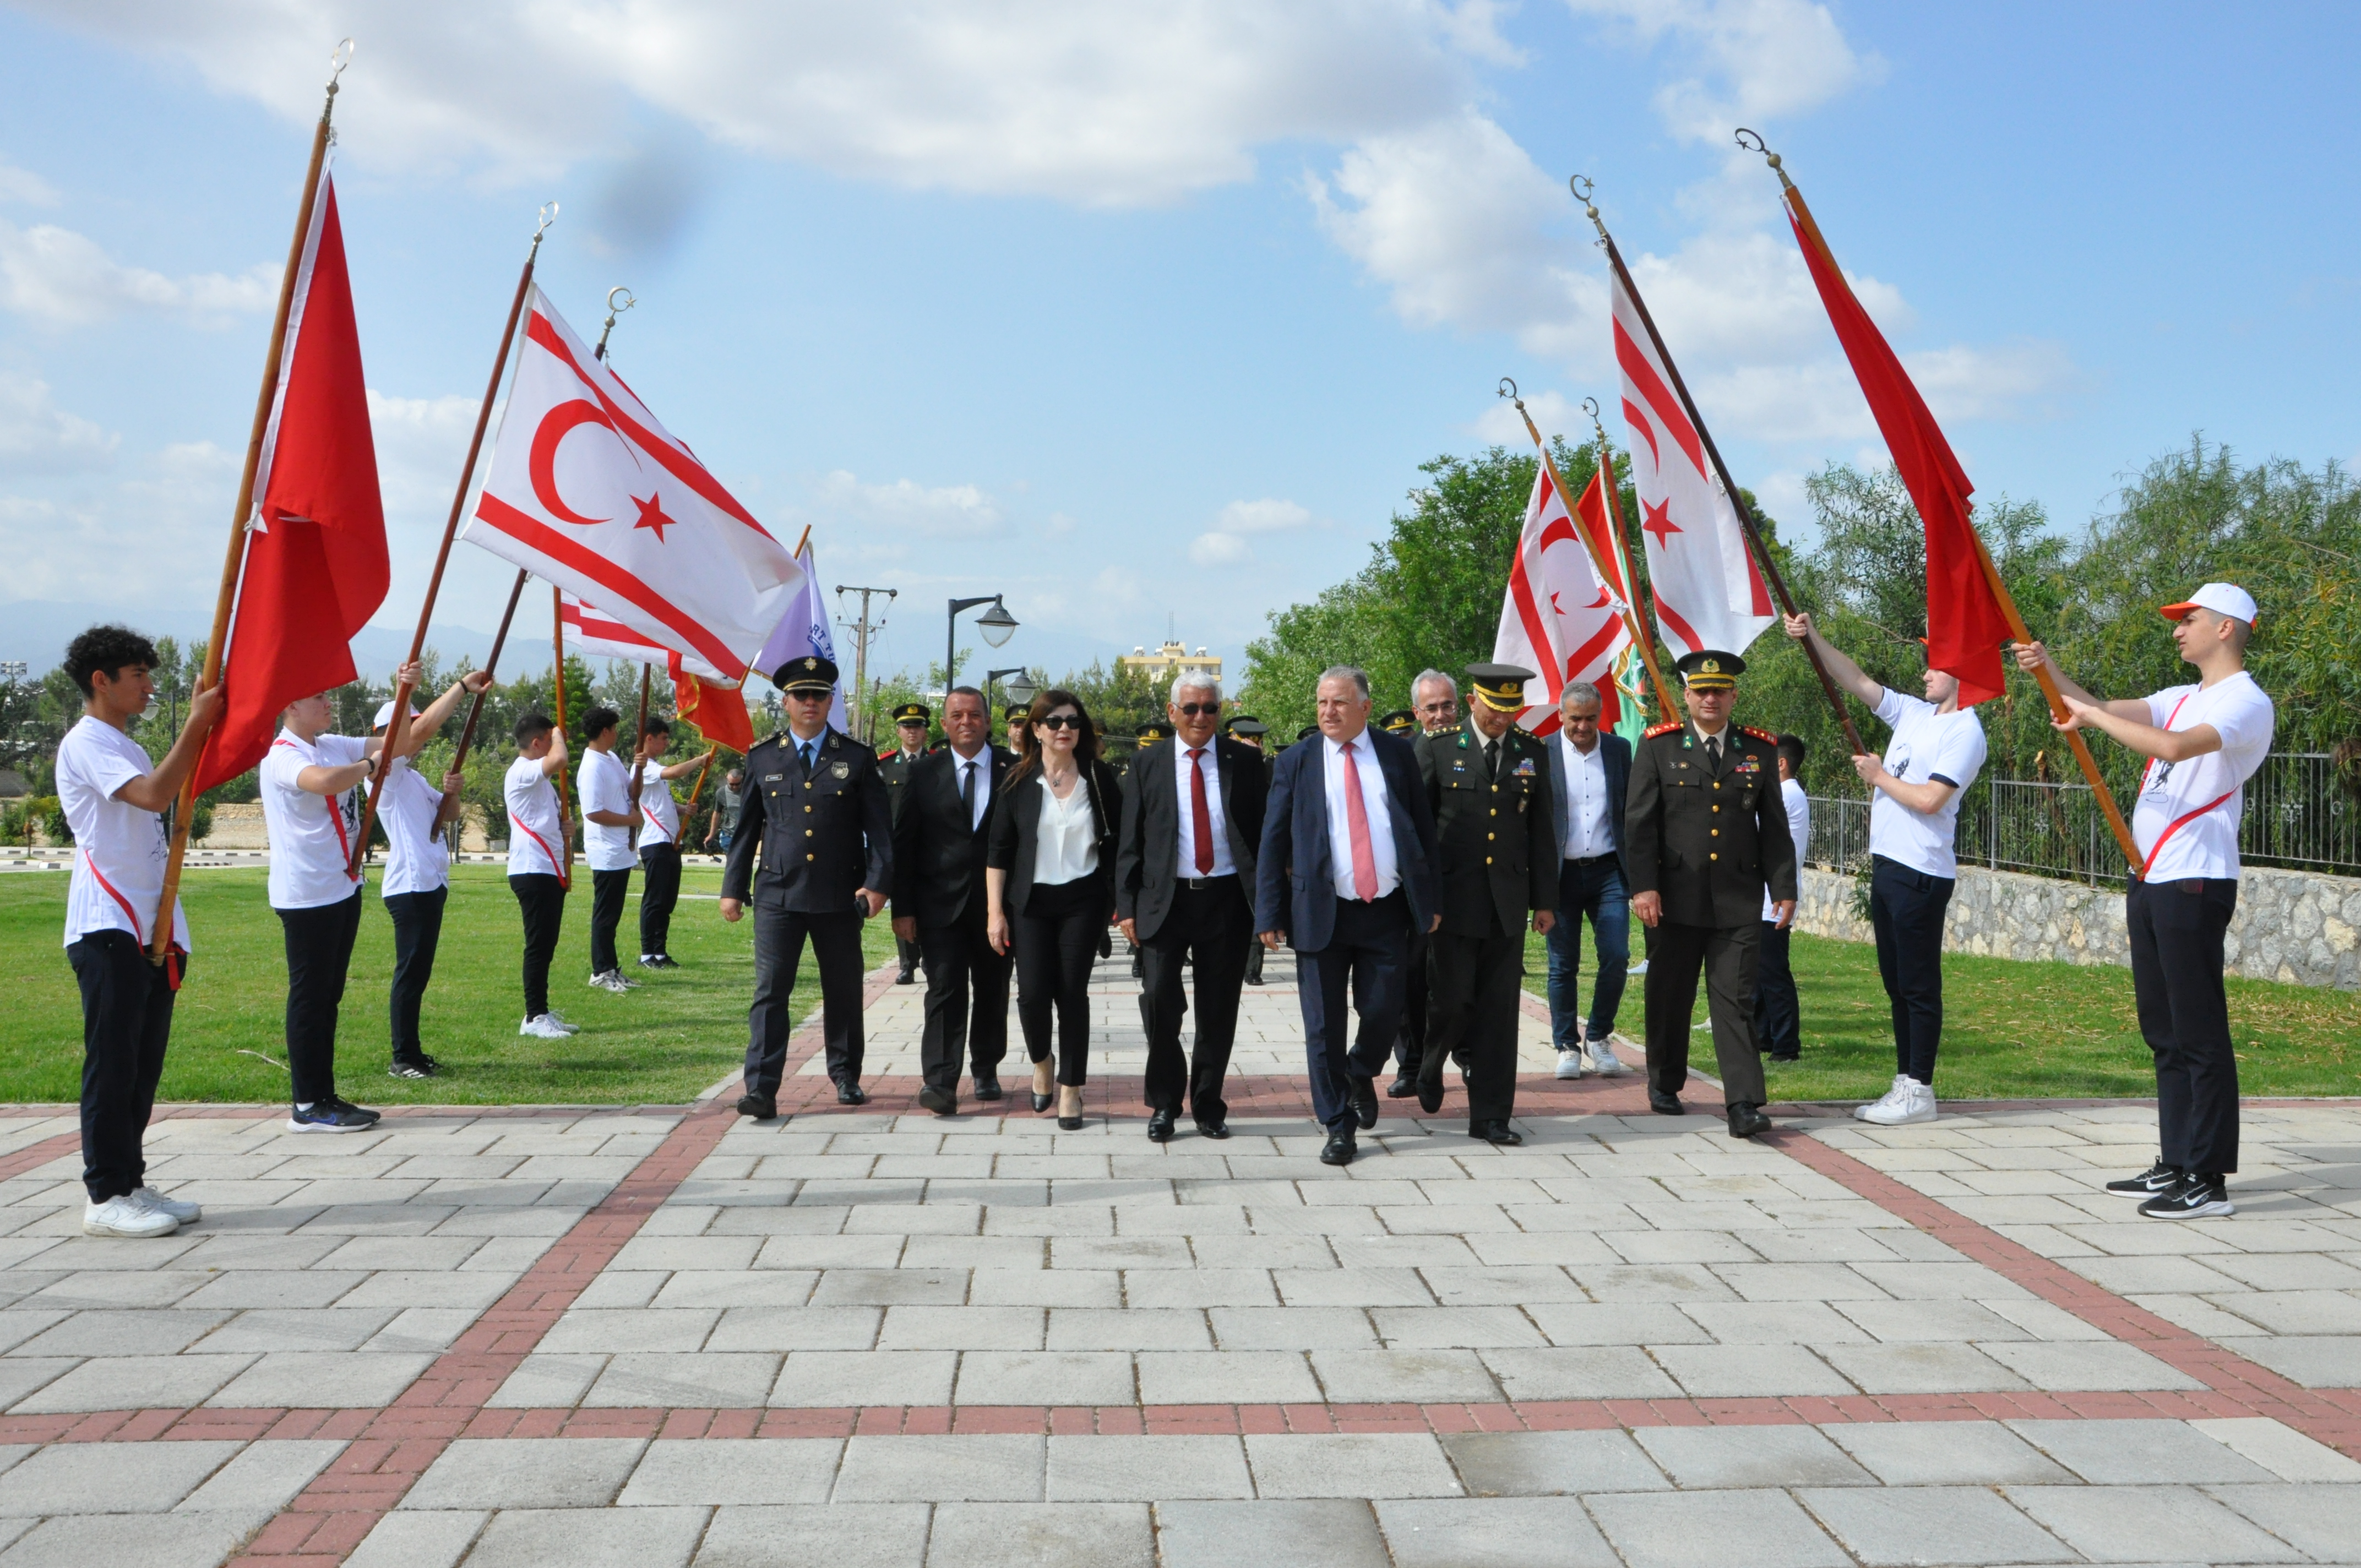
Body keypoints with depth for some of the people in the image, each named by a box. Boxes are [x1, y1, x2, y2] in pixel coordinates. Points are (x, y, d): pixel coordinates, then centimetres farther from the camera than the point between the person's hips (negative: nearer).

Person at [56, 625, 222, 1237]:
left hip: (153, 927, 10)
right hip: (108, 928, -9)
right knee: (112, 1064, -7)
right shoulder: (86, 743, -8)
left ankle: (131, 1183, 17)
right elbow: (154, 794, -24)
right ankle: (106, 1197, -3)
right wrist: (197, 723, -19)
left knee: (143, 1065, 11)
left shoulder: (126, 747, 22)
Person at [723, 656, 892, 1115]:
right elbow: (746, 827, 12)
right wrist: (733, 887, 8)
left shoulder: (857, 759, 4)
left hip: (840, 897, 0)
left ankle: (846, 1076, 28)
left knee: (844, 991, 11)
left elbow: (879, 828, 2)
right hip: (778, 895, 0)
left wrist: (878, 883, -9)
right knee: (770, 992, -6)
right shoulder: (762, 758, 8)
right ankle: (761, 1089, -5)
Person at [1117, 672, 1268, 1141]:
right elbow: (1130, 843, 4)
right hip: (1166, 900, 0)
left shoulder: (1244, 760, 4)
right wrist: (1126, 907, -3)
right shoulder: (1147, 764, 4)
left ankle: (1208, 1105, 20)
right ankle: (1164, 1104, 14)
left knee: (1219, 1010, 6)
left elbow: (1266, 830, 5)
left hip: (1227, 900, 0)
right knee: (1161, 1001, -3)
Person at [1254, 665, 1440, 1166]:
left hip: (1388, 911, 1)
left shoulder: (1398, 754, 5)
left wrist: (1430, 899, 3)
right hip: (1322, 912, -1)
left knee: (1384, 1014, 3)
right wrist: (1270, 914, -5)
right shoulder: (1297, 762, 3)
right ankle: (1339, 1126, 16)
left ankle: (1360, 1074, 36)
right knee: (1324, 1027, 3)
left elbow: (1423, 827, 8)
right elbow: (1273, 842, 2)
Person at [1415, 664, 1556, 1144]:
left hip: (1508, 903, 3)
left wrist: (1545, 900, 8)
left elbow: (1541, 830, 11)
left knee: (1499, 1011, 4)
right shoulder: (1437, 748, -1)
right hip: (1452, 900, -3)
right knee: (1451, 1000, -2)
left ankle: (1490, 1116, 12)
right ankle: (1430, 1066, 30)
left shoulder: (1533, 753, 9)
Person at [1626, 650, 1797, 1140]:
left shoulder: (1759, 750, 9)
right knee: (1670, 997, 11)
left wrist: (1784, 888, 5)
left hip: (1738, 902, 1)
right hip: (1677, 899, 0)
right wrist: (1643, 886, -10)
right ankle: (1665, 1083, 30)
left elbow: (1774, 827, 10)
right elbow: (1640, 822, -2)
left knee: (1736, 1001, -3)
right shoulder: (1658, 747, 3)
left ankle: (1743, 1104, -5)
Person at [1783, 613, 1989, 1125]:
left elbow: (1929, 799, -21)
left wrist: (1880, 776, -6)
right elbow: (1856, 681, 17)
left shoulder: (1965, 732, -11)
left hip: (1921, 873, -9)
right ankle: (1904, 1084, 20)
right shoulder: (1914, 713, 13)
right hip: (1887, 865, 9)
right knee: (1896, 982, 12)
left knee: (1919, 985, -3)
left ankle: (1919, 1092, 4)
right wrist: (1812, 638, 9)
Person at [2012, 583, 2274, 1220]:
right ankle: (2176, 1165, 20)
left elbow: (2173, 746, -27)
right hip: (2151, 881, 9)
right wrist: (2051, 672, 1)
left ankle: (2209, 1180, -3)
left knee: (2199, 1034, -7)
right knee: (2165, 1031, 13)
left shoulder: (2247, 702, -10)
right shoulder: (2183, 699, 19)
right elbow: (2106, 711, 12)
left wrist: (2091, 716, -19)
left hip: (2195, 883, -9)